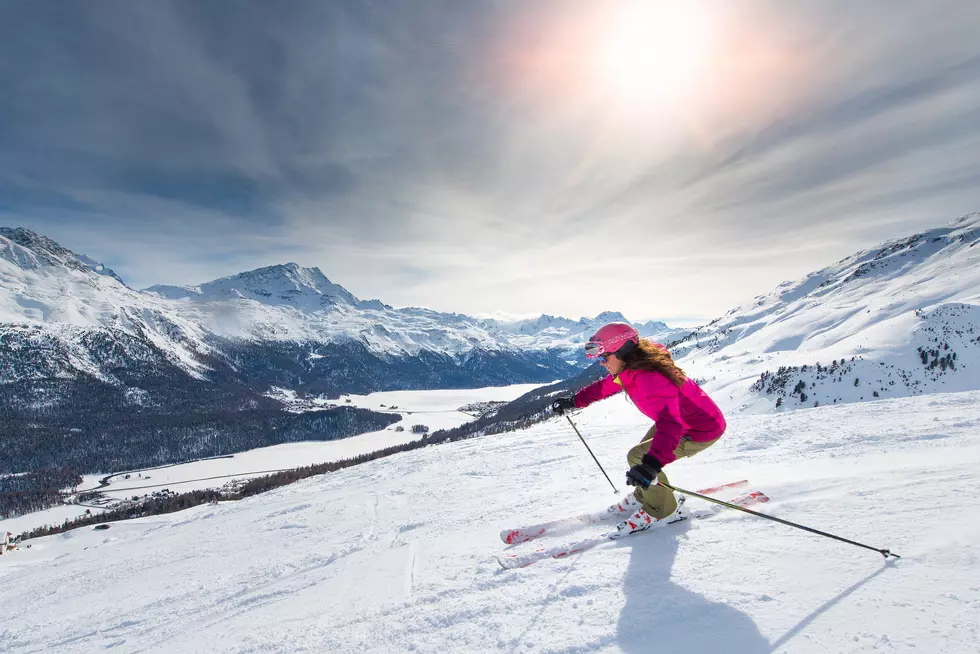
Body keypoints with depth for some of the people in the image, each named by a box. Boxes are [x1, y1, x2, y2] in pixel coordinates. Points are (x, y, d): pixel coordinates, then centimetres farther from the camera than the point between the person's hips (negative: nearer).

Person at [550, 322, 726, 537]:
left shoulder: (650, 379, -36)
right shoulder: (630, 368, -7)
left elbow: (670, 424, -47)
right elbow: (604, 387, 10)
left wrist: (652, 464, -58)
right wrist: (573, 401, 11)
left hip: (703, 430, -9)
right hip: (677, 419, 9)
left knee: (638, 457, -12)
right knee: (644, 454, 14)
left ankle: (659, 509, 9)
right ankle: (644, 496, 38)